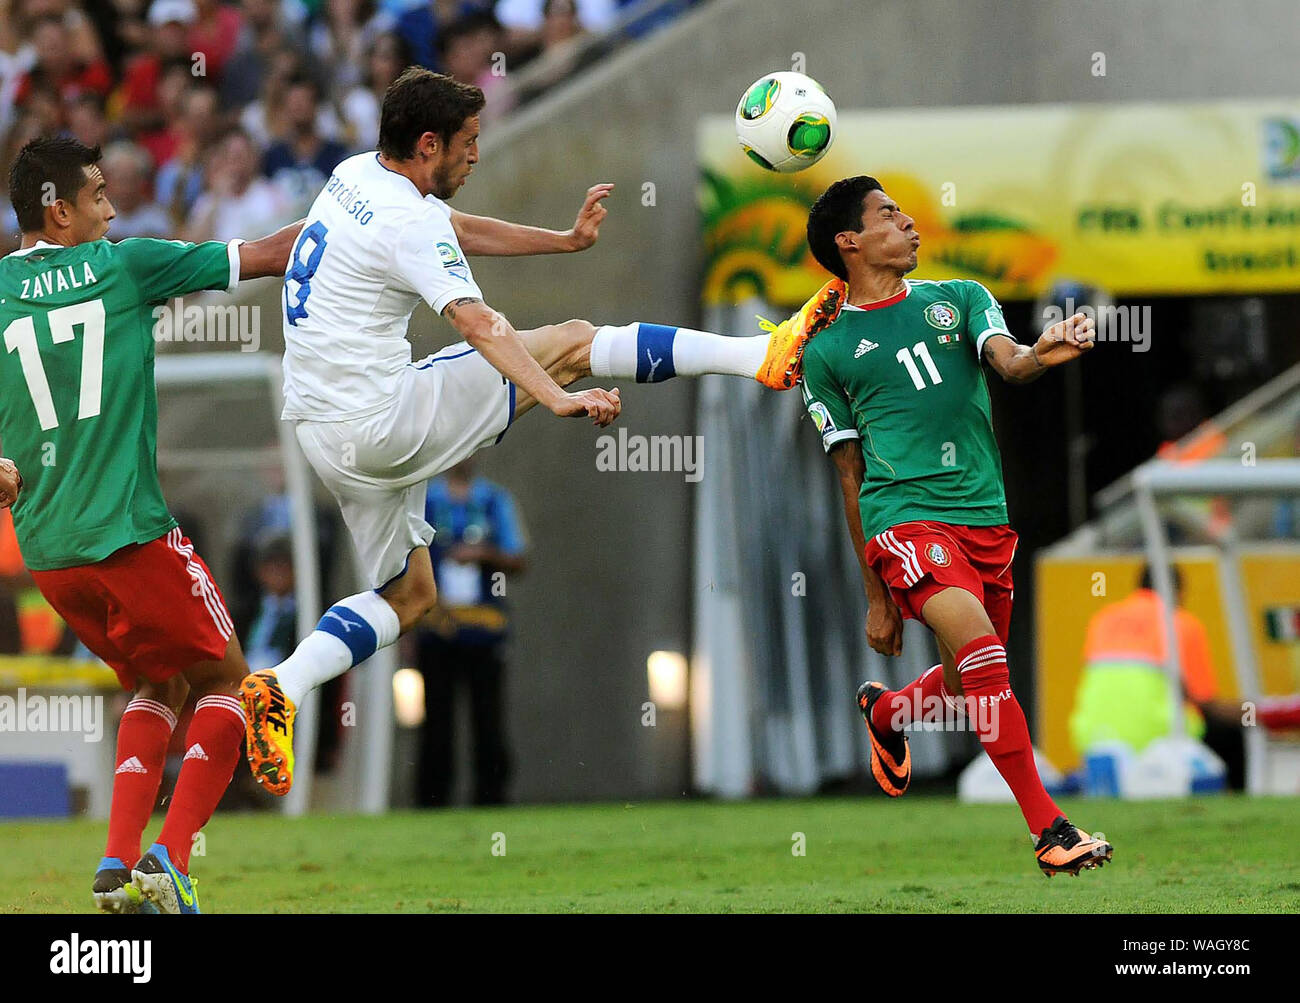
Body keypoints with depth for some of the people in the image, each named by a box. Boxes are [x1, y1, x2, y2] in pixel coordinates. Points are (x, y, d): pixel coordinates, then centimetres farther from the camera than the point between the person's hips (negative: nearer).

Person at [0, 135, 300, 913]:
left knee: (160, 684, 23)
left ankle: (119, 863, 8)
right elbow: (268, 257, 6)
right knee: (226, 681, 11)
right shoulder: (124, 266, -2)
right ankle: (170, 859, -5)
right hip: (130, 530, -5)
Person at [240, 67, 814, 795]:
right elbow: (479, 325, -34)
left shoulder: (358, 177, 9)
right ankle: (763, 355, 0)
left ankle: (281, 688, 1)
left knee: (409, 597, 19)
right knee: (573, 341, -3)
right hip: (382, 421, -9)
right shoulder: (408, 226, -20)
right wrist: (556, 399, -45)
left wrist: (566, 240, 26)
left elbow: (461, 230, 25)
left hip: (323, 428, 9)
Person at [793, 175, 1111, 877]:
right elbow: (851, 479, 11)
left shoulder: (959, 299, 15)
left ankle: (884, 714, 48)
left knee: (966, 688, 14)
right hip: (903, 516, -4)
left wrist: (1041, 356, -31)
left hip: (986, 520, 4)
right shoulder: (828, 352, 8)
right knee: (983, 658, -24)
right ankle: (1049, 831, -21)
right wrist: (876, 597, 10)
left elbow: (1009, 364, -5)